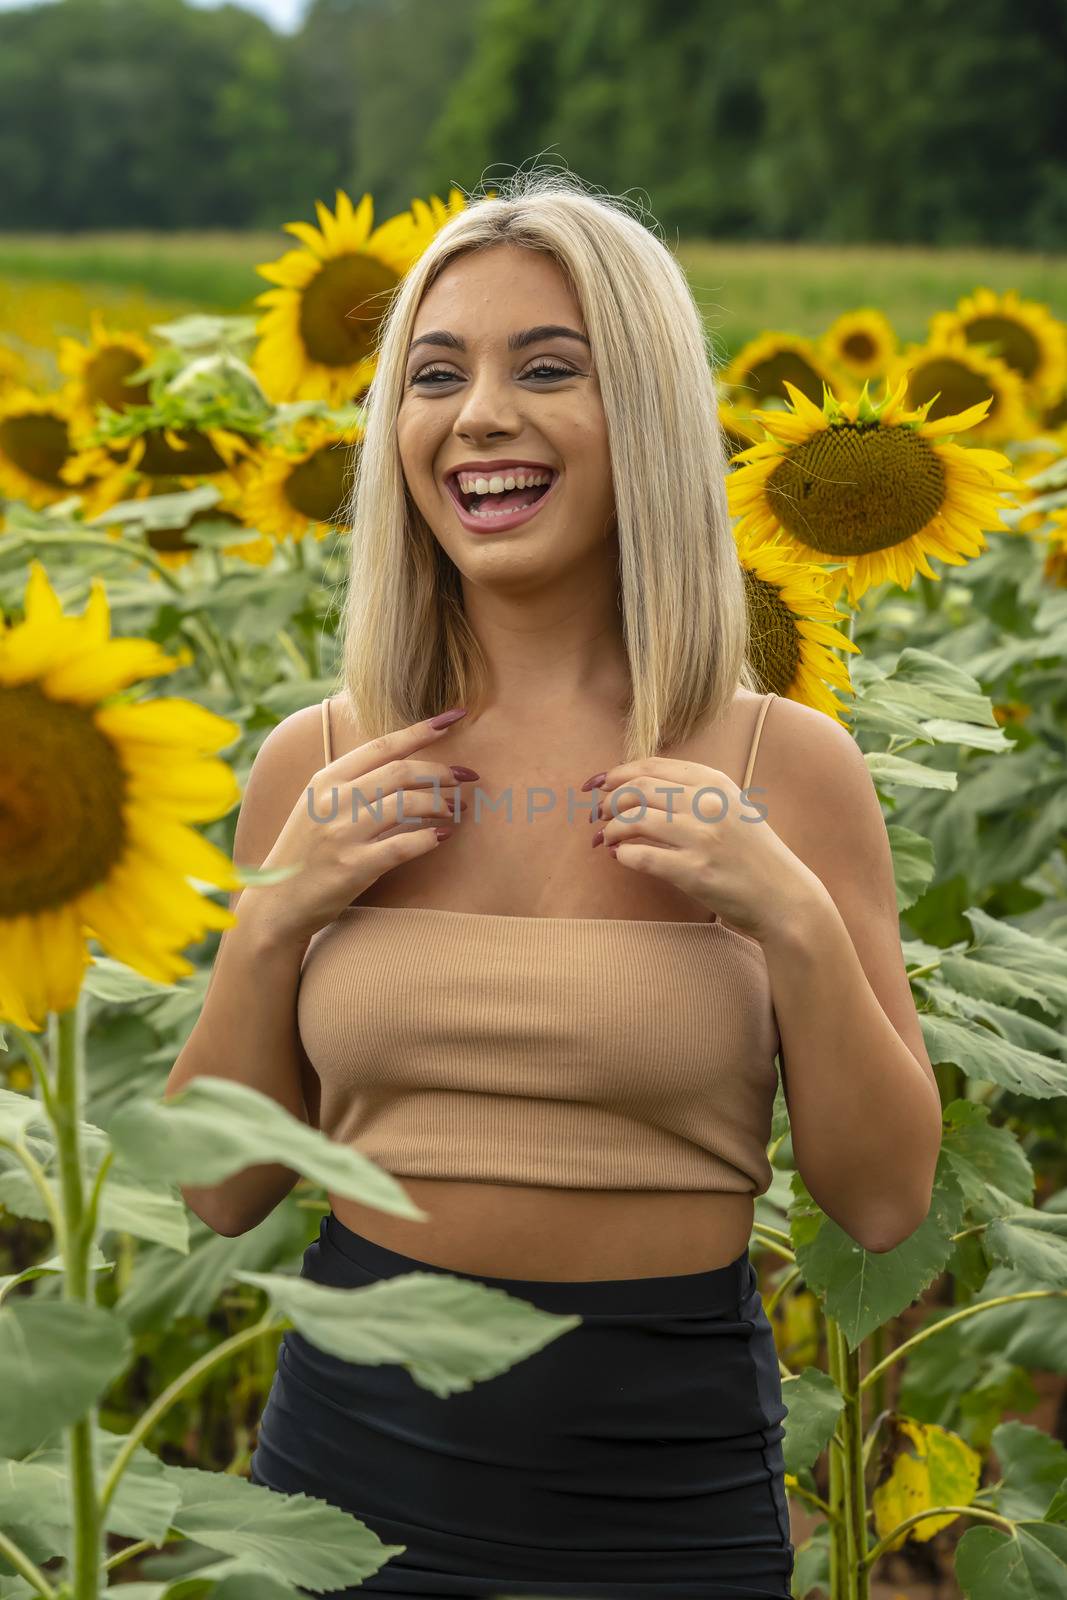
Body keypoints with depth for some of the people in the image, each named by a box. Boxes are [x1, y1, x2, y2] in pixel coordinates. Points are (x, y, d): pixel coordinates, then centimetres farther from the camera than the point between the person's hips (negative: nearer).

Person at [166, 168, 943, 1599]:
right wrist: (272, 922, -11)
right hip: (358, 1436, 1)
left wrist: (797, 922, -17)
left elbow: (886, 1203, -4)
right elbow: (225, 1193, 3)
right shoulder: (318, 765, -2)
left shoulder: (787, 766, -7)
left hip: (668, 1480, -1)